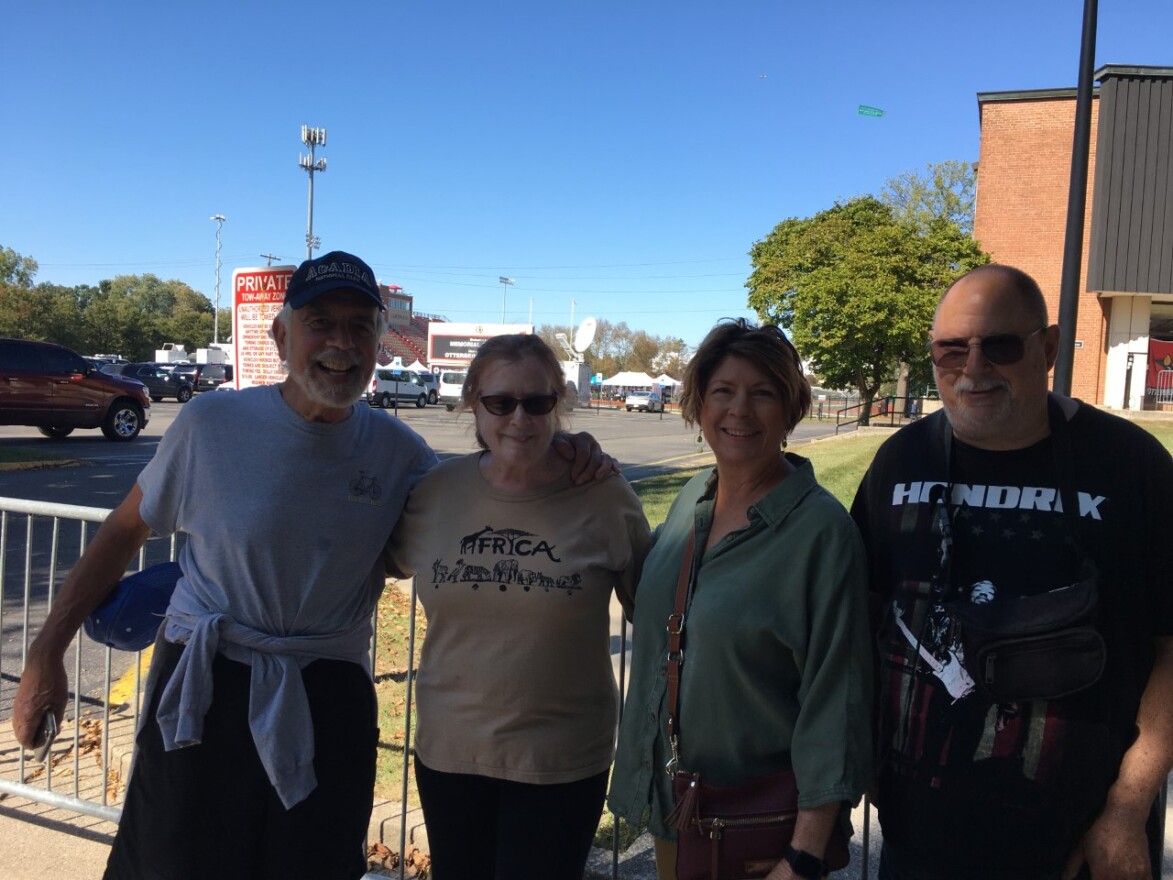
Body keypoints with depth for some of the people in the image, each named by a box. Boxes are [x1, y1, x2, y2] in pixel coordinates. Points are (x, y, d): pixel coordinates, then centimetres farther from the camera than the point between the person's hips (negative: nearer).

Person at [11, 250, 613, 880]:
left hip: (327, 706, 1)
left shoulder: (399, 451, -4)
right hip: (199, 694, -1)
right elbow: (124, 531, 4)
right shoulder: (210, 424, -8)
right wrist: (47, 652, 3)